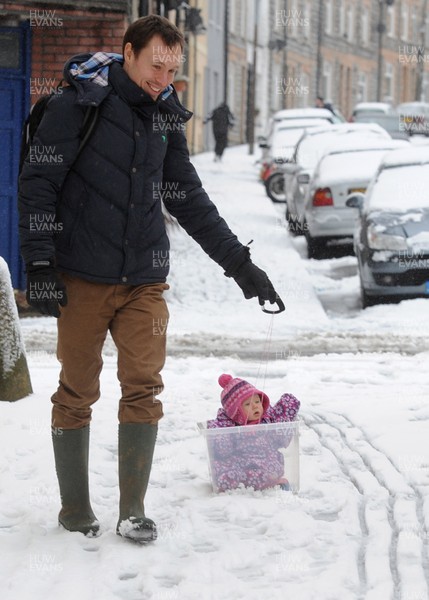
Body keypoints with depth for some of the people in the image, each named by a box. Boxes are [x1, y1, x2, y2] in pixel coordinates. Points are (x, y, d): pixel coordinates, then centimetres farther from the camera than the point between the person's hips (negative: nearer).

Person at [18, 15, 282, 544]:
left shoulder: (166, 117, 9)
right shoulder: (78, 104, -7)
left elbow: (189, 200, 16)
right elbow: (38, 185, -8)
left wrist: (240, 264, 12)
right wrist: (40, 266, -14)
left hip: (145, 281, 4)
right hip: (82, 280, -4)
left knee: (143, 387, -5)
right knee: (76, 395, 4)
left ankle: (133, 510, 4)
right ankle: (75, 510, 16)